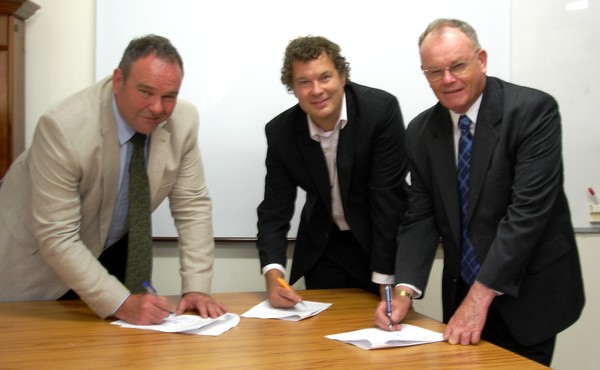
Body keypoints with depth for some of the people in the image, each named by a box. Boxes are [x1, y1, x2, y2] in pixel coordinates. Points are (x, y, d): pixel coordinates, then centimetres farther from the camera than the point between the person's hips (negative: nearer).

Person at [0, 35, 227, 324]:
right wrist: (121, 303, -35)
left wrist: (196, 288, -20)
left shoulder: (183, 121, -19)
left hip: (114, 248, 4)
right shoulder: (63, 127, -32)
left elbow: (191, 207, -12)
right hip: (40, 251, -3)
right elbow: (56, 237, -30)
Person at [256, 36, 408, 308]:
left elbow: (388, 196, -22)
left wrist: (385, 282, -23)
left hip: (383, 241, -2)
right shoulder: (280, 132, -13)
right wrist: (273, 274, -25)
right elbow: (275, 210, -8)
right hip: (323, 248, 2)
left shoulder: (381, 110, -22)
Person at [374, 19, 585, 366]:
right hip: (463, 291, 4)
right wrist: (404, 290, -16)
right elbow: (421, 217, -1)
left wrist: (481, 296, -27)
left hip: (529, 293, -4)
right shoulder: (421, 131, -1)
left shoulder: (533, 109, -16)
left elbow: (529, 208, -23)